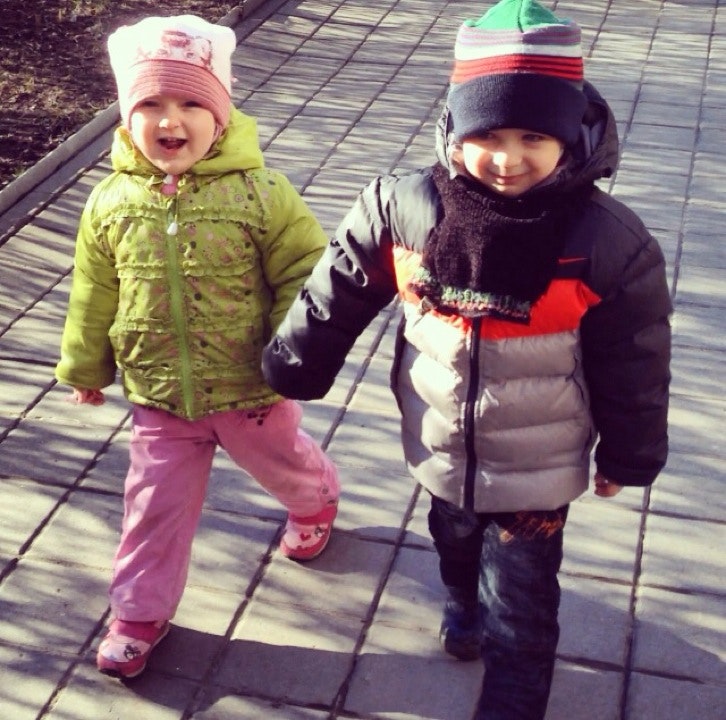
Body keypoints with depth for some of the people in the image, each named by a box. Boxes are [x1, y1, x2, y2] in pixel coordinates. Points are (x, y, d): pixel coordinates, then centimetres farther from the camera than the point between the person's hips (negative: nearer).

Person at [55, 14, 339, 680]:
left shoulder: (259, 193, -19)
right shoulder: (113, 202, -9)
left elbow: (305, 272, -12)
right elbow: (95, 294, 3)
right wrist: (85, 366, 13)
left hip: (252, 390, -1)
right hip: (159, 398, 2)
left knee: (282, 463, 25)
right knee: (156, 503, 11)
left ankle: (316, 501, 60)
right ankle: (141, 611, 30)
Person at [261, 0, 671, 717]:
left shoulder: (607, 242, -26)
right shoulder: (404, 209, -21)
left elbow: (632, 362, -12)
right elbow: (339, 293, -5)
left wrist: (626, 457, 0)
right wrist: (291, 371, 6)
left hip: (537, 465, -4)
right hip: (444, 446, 4)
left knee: (517, 603, 7)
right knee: (456, 542, 34)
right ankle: (464, 602, 66)